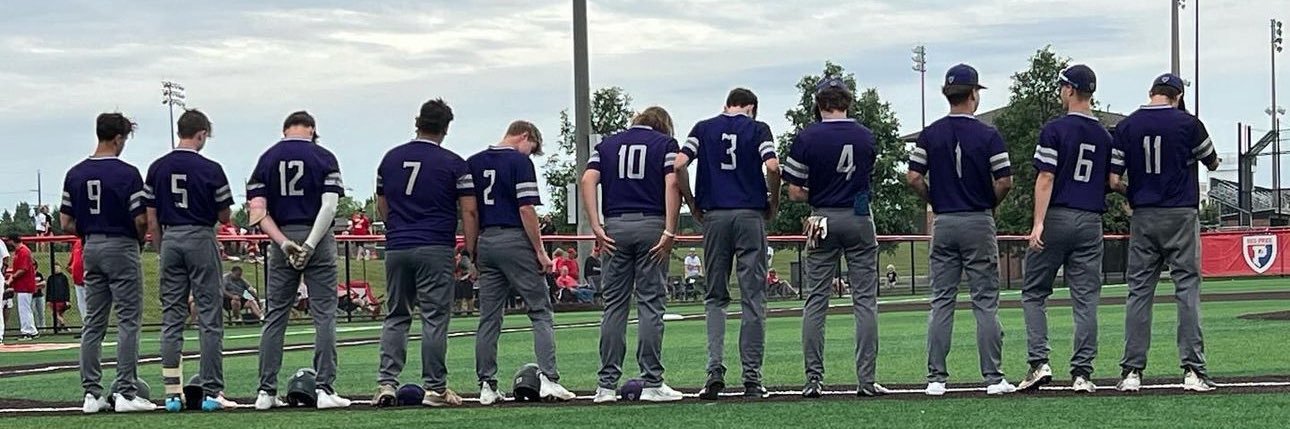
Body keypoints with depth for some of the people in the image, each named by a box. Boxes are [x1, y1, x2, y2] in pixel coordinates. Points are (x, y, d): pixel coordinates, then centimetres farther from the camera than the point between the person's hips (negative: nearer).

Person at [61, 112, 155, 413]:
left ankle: (92, 393, 7)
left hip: (91, 249, 6)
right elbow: (141, 220, -13)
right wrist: (140, 238, 7)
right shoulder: (127, 174, -12)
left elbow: (66, 223, 6)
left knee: (93, 323, 8)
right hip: (121, 248, -6)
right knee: (127, 322, -3)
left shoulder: (75, 174, 5)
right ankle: (125, 393, -8)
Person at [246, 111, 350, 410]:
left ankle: (266, 391, 6)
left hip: (282, 241, 3)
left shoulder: (267, 159, 7)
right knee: (324, 315, 1)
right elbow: (329, 206, -11)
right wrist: (309, 245, -12)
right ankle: (324, 388, -4)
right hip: (318, 240, -2)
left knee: (275, 316, 8)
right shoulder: (323, 157, 0)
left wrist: (284, 243, -6)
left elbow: (258, 211, -2)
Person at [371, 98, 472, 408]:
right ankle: (435, 388, 0)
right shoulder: (453, 163, -4)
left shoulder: (390, 159, 9)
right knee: (435, 319, -1)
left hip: (396, 248, 4)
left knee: (395, 317, 11)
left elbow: (381, 206, 16)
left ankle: (386, 382, 1)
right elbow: (469, 209, -6)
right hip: (436, 249, -4)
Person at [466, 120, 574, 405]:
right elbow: (526, 210, -12)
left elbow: (467, 212, 12)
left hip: (485, 243, 6)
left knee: (489, 318, 7)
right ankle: (548, 378, -12)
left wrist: (471, 252, 16)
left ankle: (487, 386, 5)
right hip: (515, 242, -6)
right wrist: (540, 252, -9)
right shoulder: (519, 161, -6)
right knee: (540, 312, -1)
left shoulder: (473, 163, 12)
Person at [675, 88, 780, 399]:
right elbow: (772, 167, -11)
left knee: (715, 297, 10)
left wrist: (692, 205, 8)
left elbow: (679, 165, -3)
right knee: (753, 299, 2)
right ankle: (752, 379, 1)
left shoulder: (704, 128, 10)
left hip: (714, 216, 2)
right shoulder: (758, 128, 5)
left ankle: (715, 369, -7)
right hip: (751, 216, -2)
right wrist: (774, 202, 5)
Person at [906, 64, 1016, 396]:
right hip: (979, 223, -3)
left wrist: (935, 201, 12)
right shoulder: (988, 135, -6)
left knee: (942, 302, 5)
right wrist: (990, 203, 10)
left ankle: (936, 378, 1)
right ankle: (993, 378, -2)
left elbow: (914, 177, -3)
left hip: (943, 223, 3)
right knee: (985, 302, 0)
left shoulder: (930, 135, 2)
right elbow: (1005, 182, -9)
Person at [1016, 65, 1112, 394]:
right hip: (1091, 223, 4)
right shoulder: (1105, 136, 10)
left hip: (1057, 218, -4)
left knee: (1034, 293, 7)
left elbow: (1046, 178, -12)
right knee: (1086, 299, 3)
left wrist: (1038, 223, -16)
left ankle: (1039, 362, -5)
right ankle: (1082, 373, -1)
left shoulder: (1055, 130, -7)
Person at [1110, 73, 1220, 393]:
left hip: (1142, 219, 2)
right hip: (1181, 216, -2)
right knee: (1187, 288, 1)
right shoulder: (1188, 124, -4)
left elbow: (1113, 180, -1)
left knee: (1139, 291, 6)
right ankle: (1193, 371, -4)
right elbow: (1212, 163, 12)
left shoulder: (1127, 126, 2)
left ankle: (1132, 372, 2)